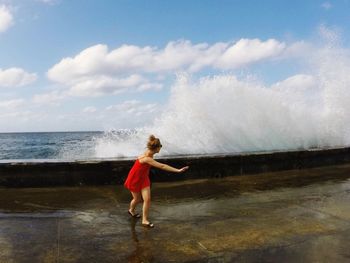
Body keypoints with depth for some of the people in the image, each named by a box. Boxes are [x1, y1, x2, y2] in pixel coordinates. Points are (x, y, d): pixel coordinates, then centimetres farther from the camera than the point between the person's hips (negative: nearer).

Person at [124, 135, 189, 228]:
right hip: (134, 180, -6)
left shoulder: (149, 154, -14)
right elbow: (162, 166, -41)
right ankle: (131, 210, 46)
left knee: (147, 199, -2)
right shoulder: (147, 158, -37)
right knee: (137, 199, 14)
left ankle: (145, 220, 9)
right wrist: (178, 170, -42)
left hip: (143, 178, 6)